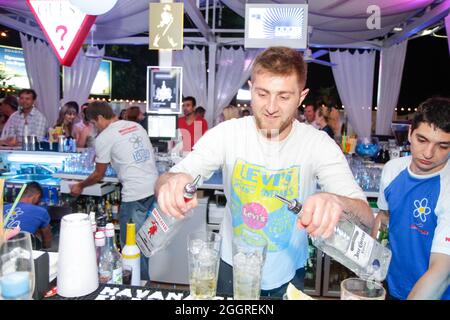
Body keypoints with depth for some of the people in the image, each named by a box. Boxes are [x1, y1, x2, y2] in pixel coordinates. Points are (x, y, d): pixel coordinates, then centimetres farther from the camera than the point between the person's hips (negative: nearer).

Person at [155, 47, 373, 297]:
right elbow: (166, 180, -18)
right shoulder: (226, 134, -18)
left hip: (289, 273, 0)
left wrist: (337, 203, -49)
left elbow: (367, 219, -24)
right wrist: (172, 182, -44)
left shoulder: (319, 144, -19)